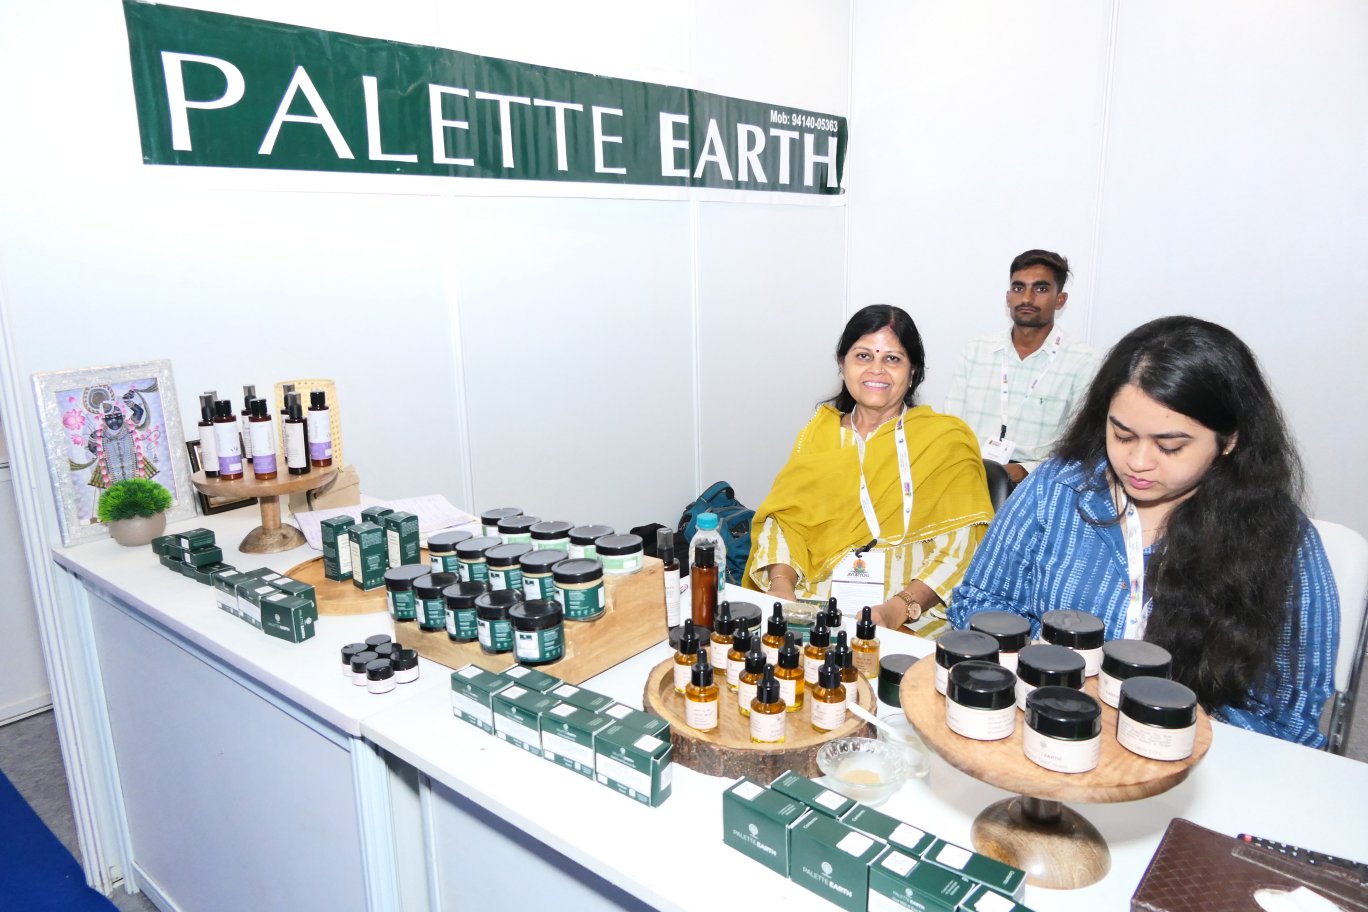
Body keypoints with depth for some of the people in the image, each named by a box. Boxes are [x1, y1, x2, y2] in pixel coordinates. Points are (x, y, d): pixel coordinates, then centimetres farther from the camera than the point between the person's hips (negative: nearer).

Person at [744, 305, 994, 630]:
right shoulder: (818, 432, 15)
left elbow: (958, 548, -3)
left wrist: (900, 608, -18)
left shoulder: (946, 439, 5)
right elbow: (784, 517, 8)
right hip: (809, 610, 3)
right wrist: (781, 585, -10)